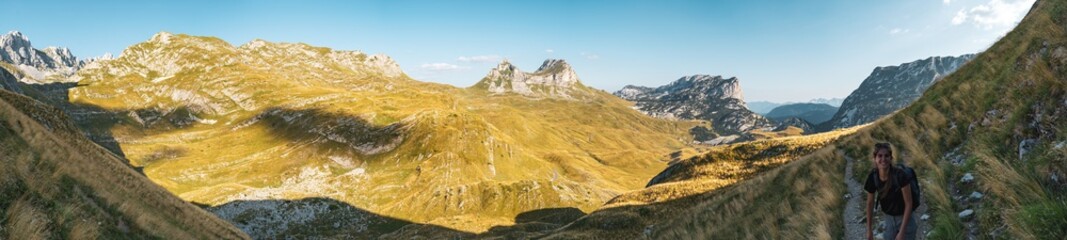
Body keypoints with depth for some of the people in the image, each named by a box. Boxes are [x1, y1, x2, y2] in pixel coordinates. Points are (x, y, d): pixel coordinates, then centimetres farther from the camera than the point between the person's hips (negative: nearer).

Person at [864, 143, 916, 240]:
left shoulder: (900, 175, -27)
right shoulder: (873, 176, -15)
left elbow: (909, 203, -20)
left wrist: (902, 232, -20)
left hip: (904, 218, -3)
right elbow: (870, 203, -2)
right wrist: (869, 229, 3)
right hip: (889, 218, 3)